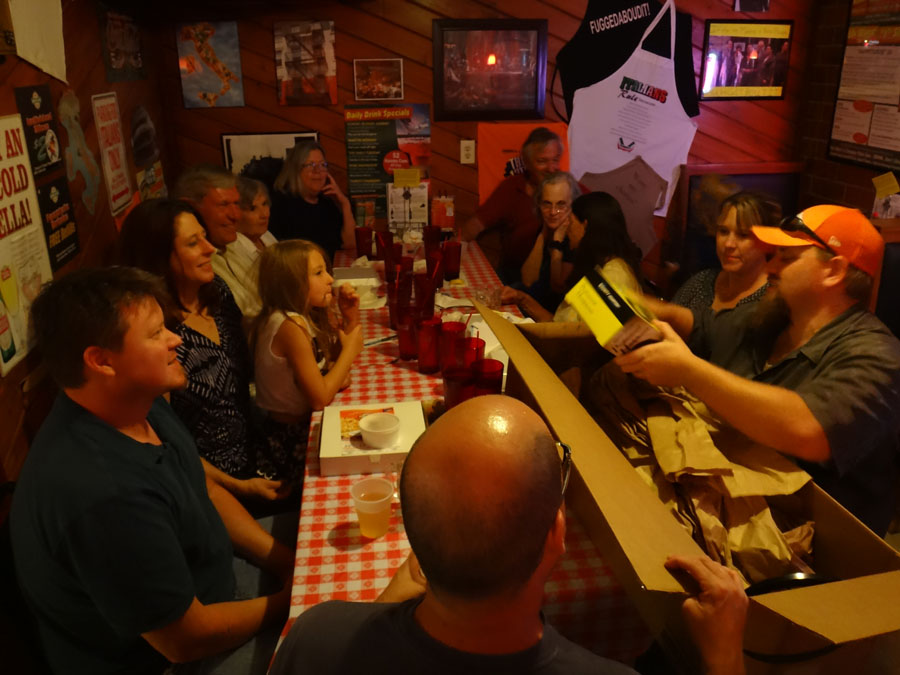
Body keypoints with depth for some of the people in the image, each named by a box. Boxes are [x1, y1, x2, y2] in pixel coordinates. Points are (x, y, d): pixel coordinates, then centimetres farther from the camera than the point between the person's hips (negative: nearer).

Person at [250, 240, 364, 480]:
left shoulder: (303, 317, 2)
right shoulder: (290, 326, -26)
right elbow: (320, 398, -26)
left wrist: (350, 319, -5)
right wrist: (351, 348, -16)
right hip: (292, 440, -8)